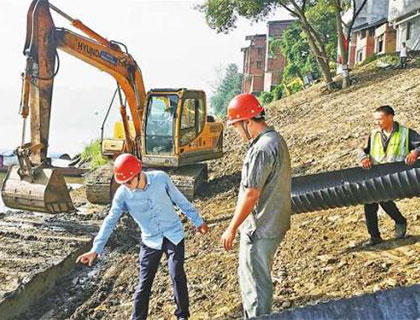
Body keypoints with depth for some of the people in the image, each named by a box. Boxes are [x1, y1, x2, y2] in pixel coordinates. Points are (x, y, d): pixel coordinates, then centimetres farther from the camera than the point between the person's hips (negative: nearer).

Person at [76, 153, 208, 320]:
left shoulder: (161, 178, -16)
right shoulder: (122, 194, -14)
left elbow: (180, 200, -3)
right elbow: (110, 221, -9)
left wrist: (197, 221, 5)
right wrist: (95, 249, -14)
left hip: (174, 235, -1)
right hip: (150, 241, 1)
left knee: (178, 276, -4)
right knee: (144, 282, 3)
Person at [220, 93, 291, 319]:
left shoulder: (262, 149, -24)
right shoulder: (275, 139, 9)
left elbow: (251, 193, -24)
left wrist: (232, 228, -17)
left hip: (260, 229, -11)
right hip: (270, 223, 11)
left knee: (257, 282, 4)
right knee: (248, 275, 24)